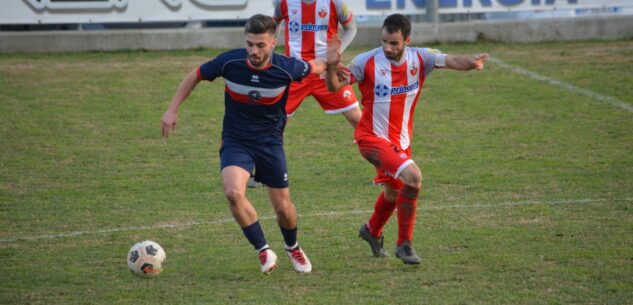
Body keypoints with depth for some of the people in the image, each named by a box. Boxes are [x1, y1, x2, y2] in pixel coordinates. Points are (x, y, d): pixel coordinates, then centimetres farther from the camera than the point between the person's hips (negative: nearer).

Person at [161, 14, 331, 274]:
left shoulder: (286, 68, -19)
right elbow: (195, 76, -1)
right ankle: (263, 250, -7)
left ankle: (292, 247, 40)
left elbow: (317, 67, 5)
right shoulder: (229, 62, -19)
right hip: (235, 142, 0)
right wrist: (173, 110, -5)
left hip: (270, 142, 1)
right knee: (234, 193, -27)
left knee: (283, 208, 5)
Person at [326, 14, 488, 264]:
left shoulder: (419, 59, -8)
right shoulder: (367, 62, -17)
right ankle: (404, 244, -11)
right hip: (373, 138, -6)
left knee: (393, 192, 23)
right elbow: (335, 87, -15)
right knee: (413, 177, -25)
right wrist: (332, 66, -36)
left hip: (400, 140, 6)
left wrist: (470, 63, -42)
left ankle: (372, 231, 55)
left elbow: (451, 61, -20)